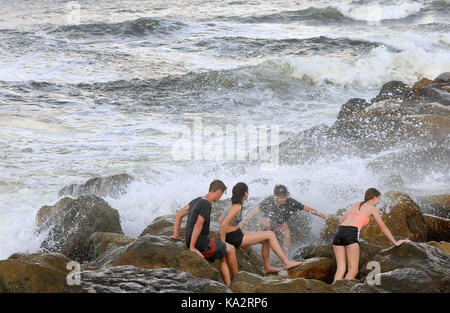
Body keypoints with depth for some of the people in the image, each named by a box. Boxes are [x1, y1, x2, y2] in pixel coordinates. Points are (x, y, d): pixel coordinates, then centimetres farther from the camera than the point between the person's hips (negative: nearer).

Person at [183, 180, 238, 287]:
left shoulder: (196, 201, 11)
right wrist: (192, 247, -23)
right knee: (231, 249, 8)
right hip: (201, 244, -9)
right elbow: (198, 225, -26)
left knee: (224, 257, 15)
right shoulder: (207, 204, -19)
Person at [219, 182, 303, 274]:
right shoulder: (237, 207, -21)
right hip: (235, 238, -10)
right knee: (270, 235, -7)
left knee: (266, 241, 14)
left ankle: (267, 267, 23)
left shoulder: (233, 204, 8)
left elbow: (220, 220, 18)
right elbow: (223, 224, -26)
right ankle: (286, 262, -4)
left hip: (237, 233, 10)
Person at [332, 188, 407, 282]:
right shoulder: (372, 208, 15)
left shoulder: (356, 204, 30)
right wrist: (395, 242, 28)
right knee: (353, 271, -4)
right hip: (351, 234, -6)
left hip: (339, 232, 6)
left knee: (341, 269, 4)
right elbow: (383, 228, 20)